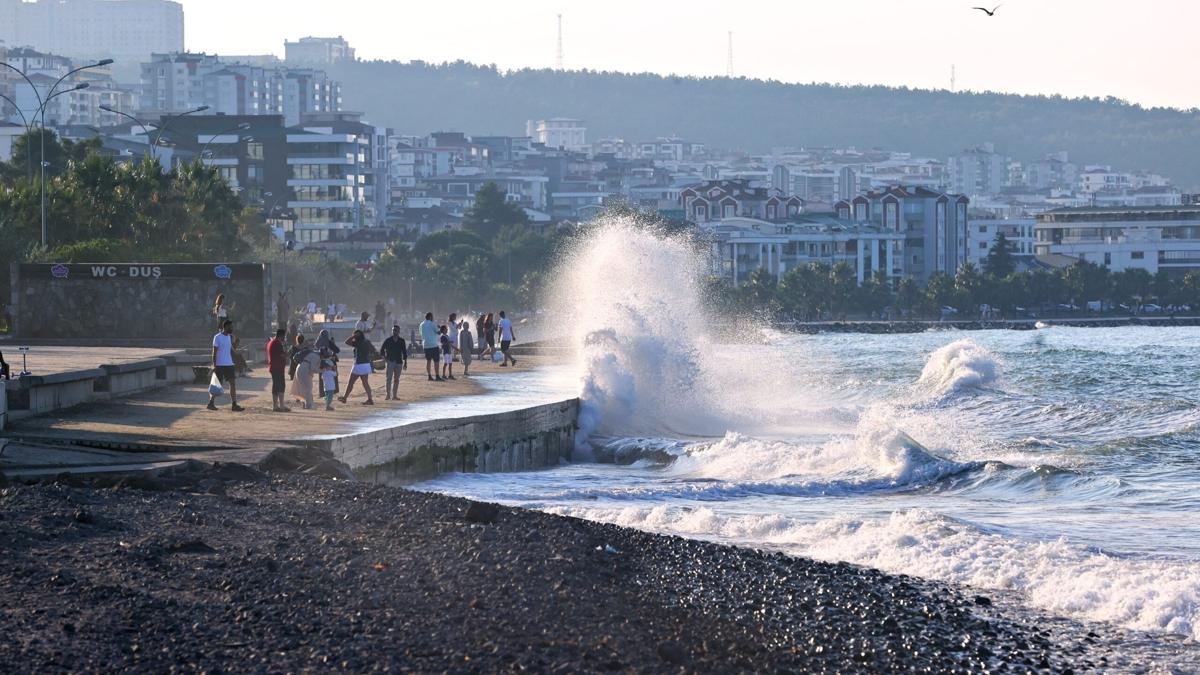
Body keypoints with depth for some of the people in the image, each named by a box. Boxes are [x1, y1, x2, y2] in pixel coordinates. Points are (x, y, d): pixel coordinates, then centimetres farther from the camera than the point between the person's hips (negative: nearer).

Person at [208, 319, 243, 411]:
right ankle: (211, 403, 15)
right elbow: (214, 352, -11)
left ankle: (234, 405, -4)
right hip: (220, 365, -7)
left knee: (233, 384, -2)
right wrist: (214, 366, -15)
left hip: (229, 365, 7)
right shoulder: (217, 337, -9)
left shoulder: (229, 337, 13)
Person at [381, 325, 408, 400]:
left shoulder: (401, 341, 5)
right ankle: (388, 395, -7)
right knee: (389, 379, -9)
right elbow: (382, 350, 10)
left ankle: (394, 395, 11)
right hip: (390, 362, -2)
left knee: (396, 379, 6)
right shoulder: (388, 340, 0)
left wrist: (405, 363, 6)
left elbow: (404, 352, 8)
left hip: (398, 362, 2)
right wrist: (384, 357, -4)